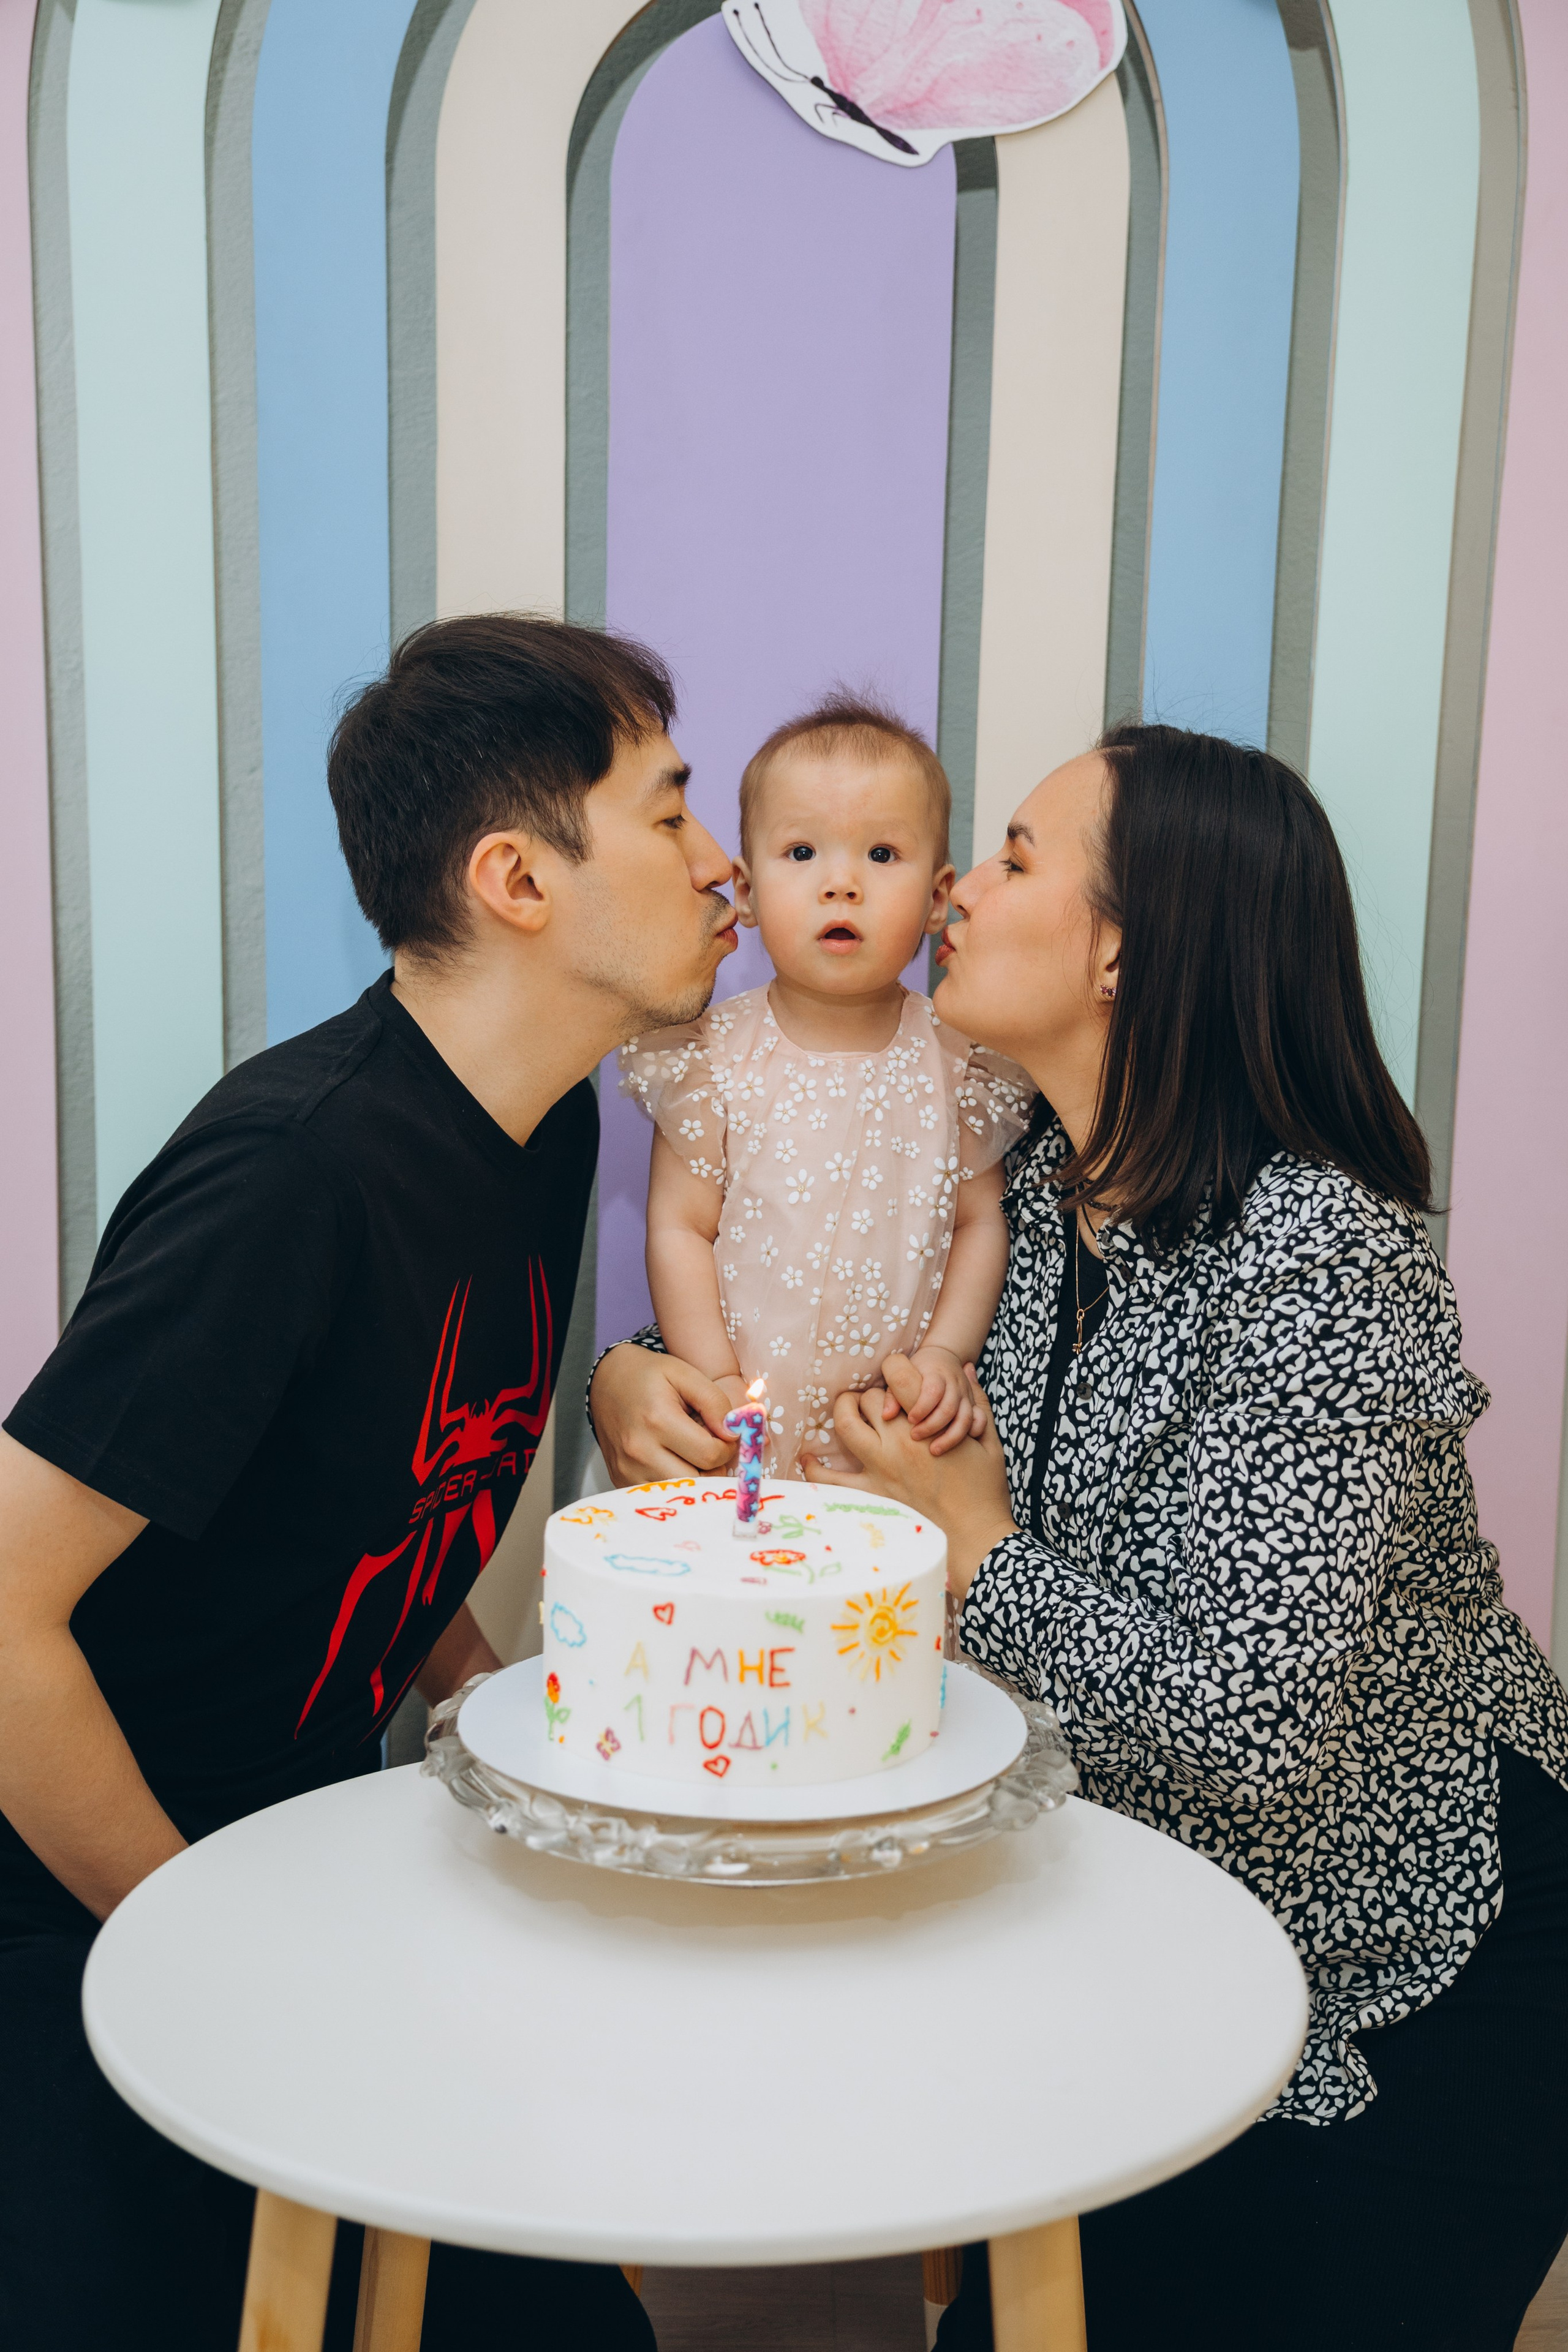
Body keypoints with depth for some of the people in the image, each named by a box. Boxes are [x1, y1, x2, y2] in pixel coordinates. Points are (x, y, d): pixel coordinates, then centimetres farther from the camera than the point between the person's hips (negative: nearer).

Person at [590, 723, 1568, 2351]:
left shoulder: (1314, 1254, -28)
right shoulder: (1039, 1189, -4)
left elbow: (1253, 1727, -31)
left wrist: (978, 1553, -20)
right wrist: (639, 1379, -11)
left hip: (1436, 1970, -6)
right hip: (1186, 1921, 7)